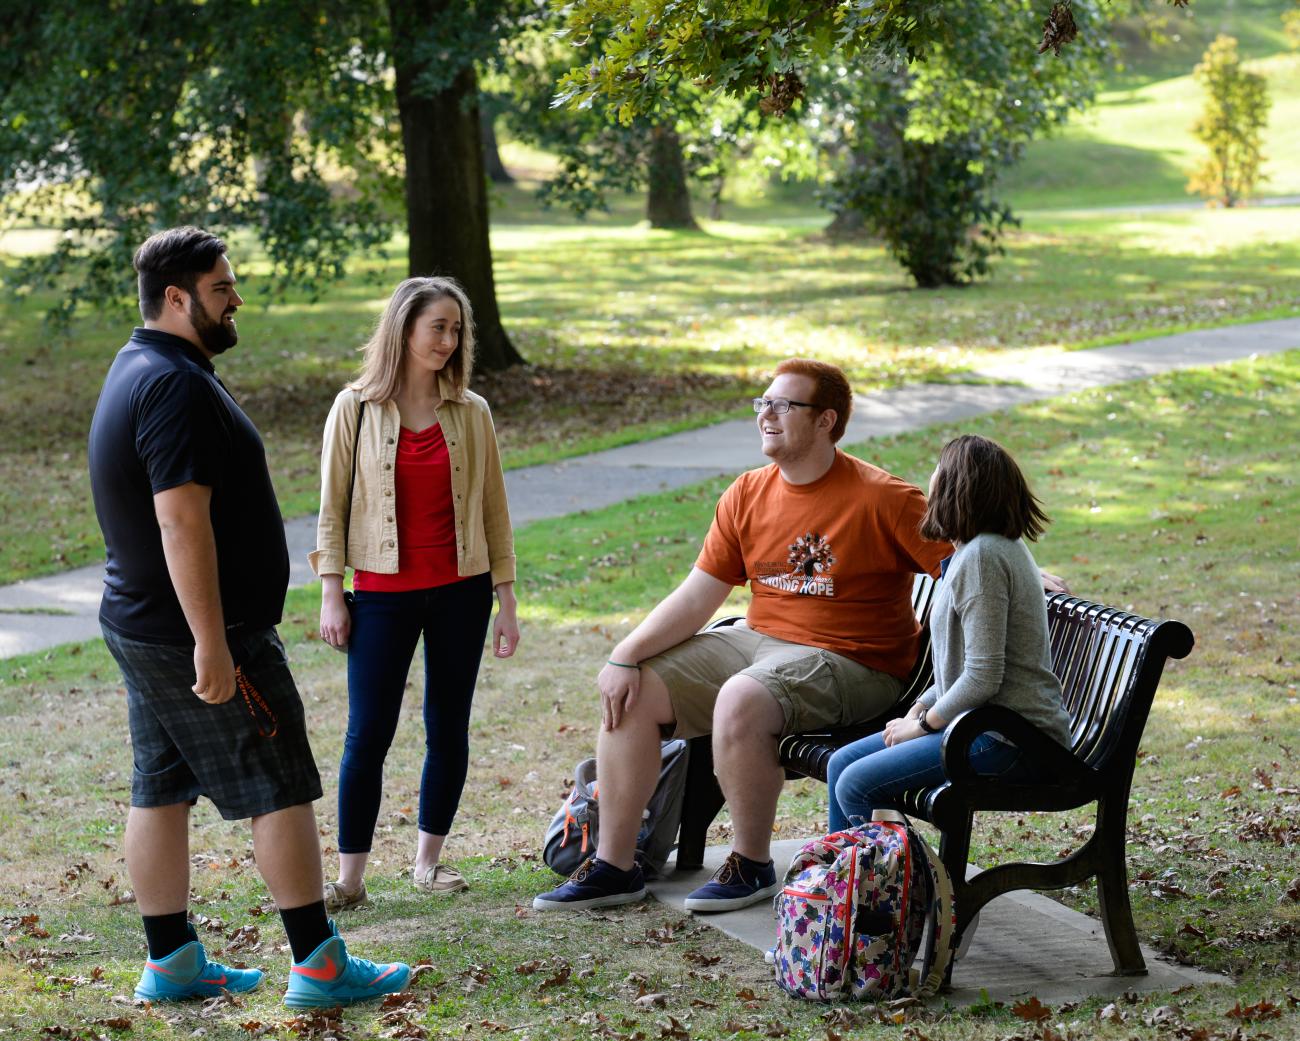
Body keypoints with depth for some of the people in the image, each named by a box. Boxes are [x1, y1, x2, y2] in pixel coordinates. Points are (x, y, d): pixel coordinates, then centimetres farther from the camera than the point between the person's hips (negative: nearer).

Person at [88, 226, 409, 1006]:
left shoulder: (138, 371, 14)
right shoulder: (178, 387, -20)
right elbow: (182, 521, -26)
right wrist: (212, 642, -27)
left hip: (143, 624, 10)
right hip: (200, 630, -10)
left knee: (161, 790, 11)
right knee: (282, 791, -2)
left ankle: (172, 963, 18)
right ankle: (320, 964, 3)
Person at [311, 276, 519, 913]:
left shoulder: (470, 413, 3)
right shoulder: (356, 408, -2)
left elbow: (493, 509, 7)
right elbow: (333, 506, 1)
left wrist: (506, 602, 6)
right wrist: (331, 594, -4)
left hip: (460, 590, 2)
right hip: (384, 592, -2)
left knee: (448, 729, 8)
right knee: (367, 735, -5)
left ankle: (429, 860, 22)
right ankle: (350, 878, 2)